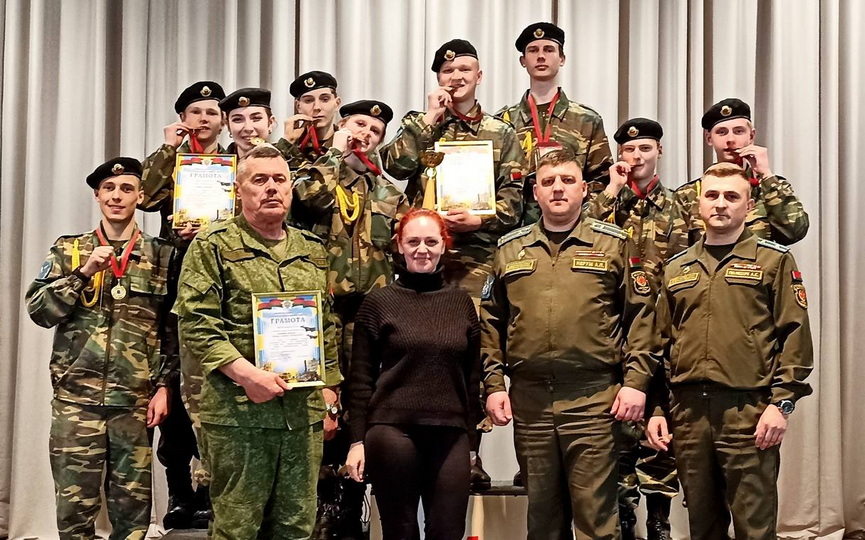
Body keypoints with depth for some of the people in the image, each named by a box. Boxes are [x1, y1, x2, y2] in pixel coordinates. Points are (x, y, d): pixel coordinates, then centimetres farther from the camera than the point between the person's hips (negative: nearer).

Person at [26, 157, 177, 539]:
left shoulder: (161, 256, 6)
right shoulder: (68, 251, 8)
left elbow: (173, 329, 5)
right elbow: (38, 312, -1)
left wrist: (164, 386, -2)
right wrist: (83, 273, -11)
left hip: (137, 401, 0)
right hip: (76, 398, 0)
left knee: (132, 507, 7)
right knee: (74, 506, 2)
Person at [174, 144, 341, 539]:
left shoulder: (312, 250, 15)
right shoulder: (213, 246, -1)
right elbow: (196, 324, -9)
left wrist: (329, 395, 14)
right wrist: (246, 374, -18)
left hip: (305, 413, 5)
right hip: (237, 411, -5)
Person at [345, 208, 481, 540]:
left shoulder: (462, 303, 10)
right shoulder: (379, 302, 1)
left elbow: (472, 374, 14)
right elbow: (360, 377, 1)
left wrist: (471, 433, 11)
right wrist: (357, 439, -3)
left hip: (451, 435, 3)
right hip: (392, 432, -2)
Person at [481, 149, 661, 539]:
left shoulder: (614, 244, 5)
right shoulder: (510, 250, 13)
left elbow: (641, 315, 1)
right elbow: (491, 323, 14)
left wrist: (636, 381, -7)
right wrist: (494, 384, 6)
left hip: (594, 399, -3)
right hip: (528, 400, 3)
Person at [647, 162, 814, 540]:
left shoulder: (773, 260, 3)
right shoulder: (677, 268, 15)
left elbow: (795, 335, -3)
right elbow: (662, 343, 17)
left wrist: (782, 402, -11)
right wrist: (657, 409, 11)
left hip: (748, 410, -4)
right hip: (687, 410, 4)